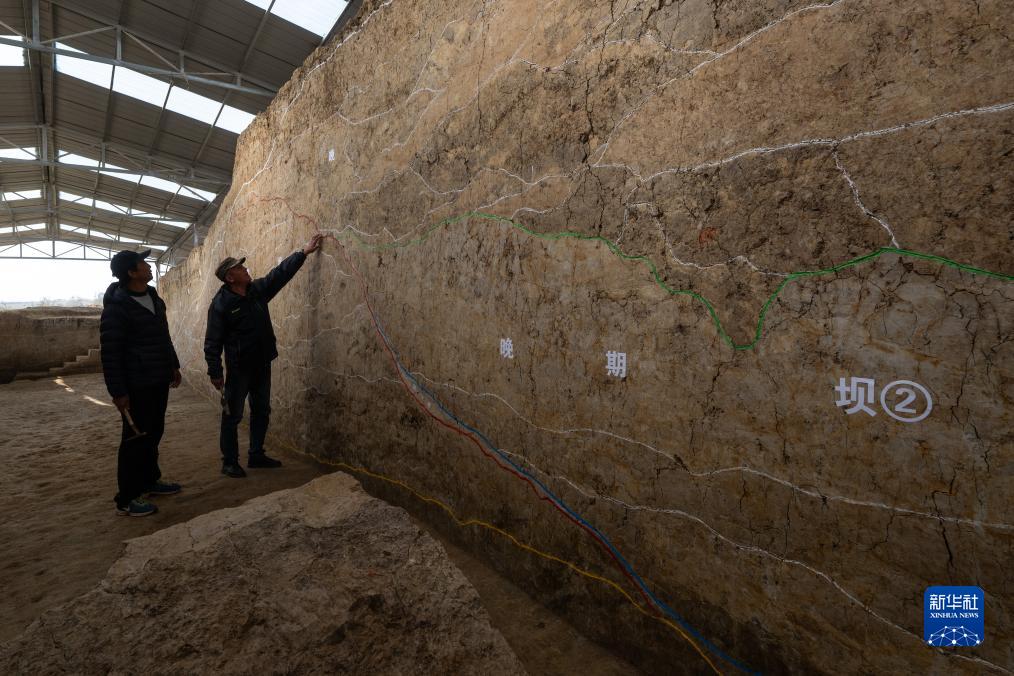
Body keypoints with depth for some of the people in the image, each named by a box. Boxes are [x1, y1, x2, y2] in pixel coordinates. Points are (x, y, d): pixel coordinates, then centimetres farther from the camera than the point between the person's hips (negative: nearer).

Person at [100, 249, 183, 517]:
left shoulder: (153, 297, 10)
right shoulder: (117, 306, -16)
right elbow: (110, 352, -18)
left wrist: (173, 365, 21)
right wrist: (118, 391, -19)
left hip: (158, 381, 8)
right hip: (137, 385, -8)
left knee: (154, 433, 18)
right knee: (136, 438, 0)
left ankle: (150, 480, 34)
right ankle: (127, 500, 11)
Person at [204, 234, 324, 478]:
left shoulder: (258, 289, 4)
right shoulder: (220, 303, -12)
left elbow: (281, 272, 10)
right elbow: (213, 341, -12)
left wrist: (304, 252, 7)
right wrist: (215, 372, -15)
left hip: (262, 365, 7)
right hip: (238, 368, -6)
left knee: (261, 412, 14)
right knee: (232, 416, 4)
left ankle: (257, 455, 28)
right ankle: (229, 462, 16)